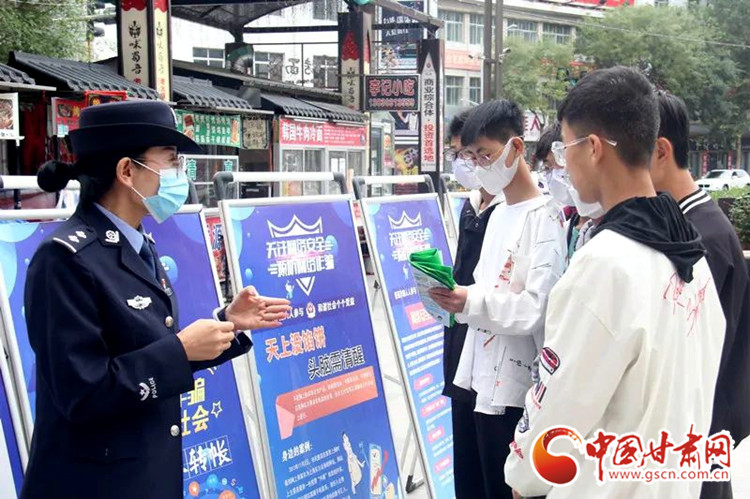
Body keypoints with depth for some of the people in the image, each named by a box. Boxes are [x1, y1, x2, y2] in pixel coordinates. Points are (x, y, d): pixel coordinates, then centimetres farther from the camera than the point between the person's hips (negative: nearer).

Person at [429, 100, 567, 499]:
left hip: (514, 384, -8)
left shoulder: (545, 217, -13)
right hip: (482, 375, 9)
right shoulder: (497, 214, 15)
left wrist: (470, 303, -28)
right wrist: (455, 296, 3)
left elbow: (540, 307, -20)